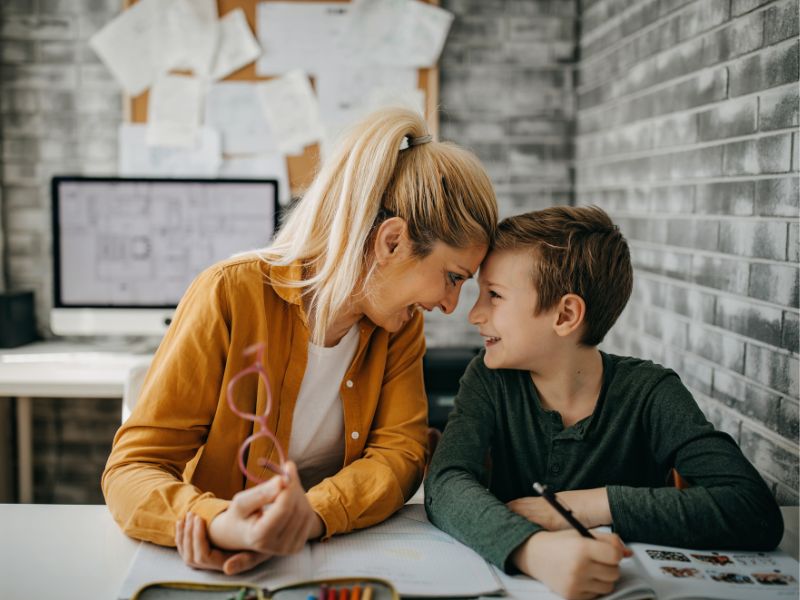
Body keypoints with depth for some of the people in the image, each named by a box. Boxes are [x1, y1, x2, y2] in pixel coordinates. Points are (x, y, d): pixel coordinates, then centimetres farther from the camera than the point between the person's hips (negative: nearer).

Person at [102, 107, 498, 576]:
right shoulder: (231, 295, -16)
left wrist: (309, 518, -27)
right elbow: (130, 469, -16)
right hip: (215, 569, -3)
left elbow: (400, 450, -7)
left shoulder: (401, 324, -1)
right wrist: (222, 525, -37)